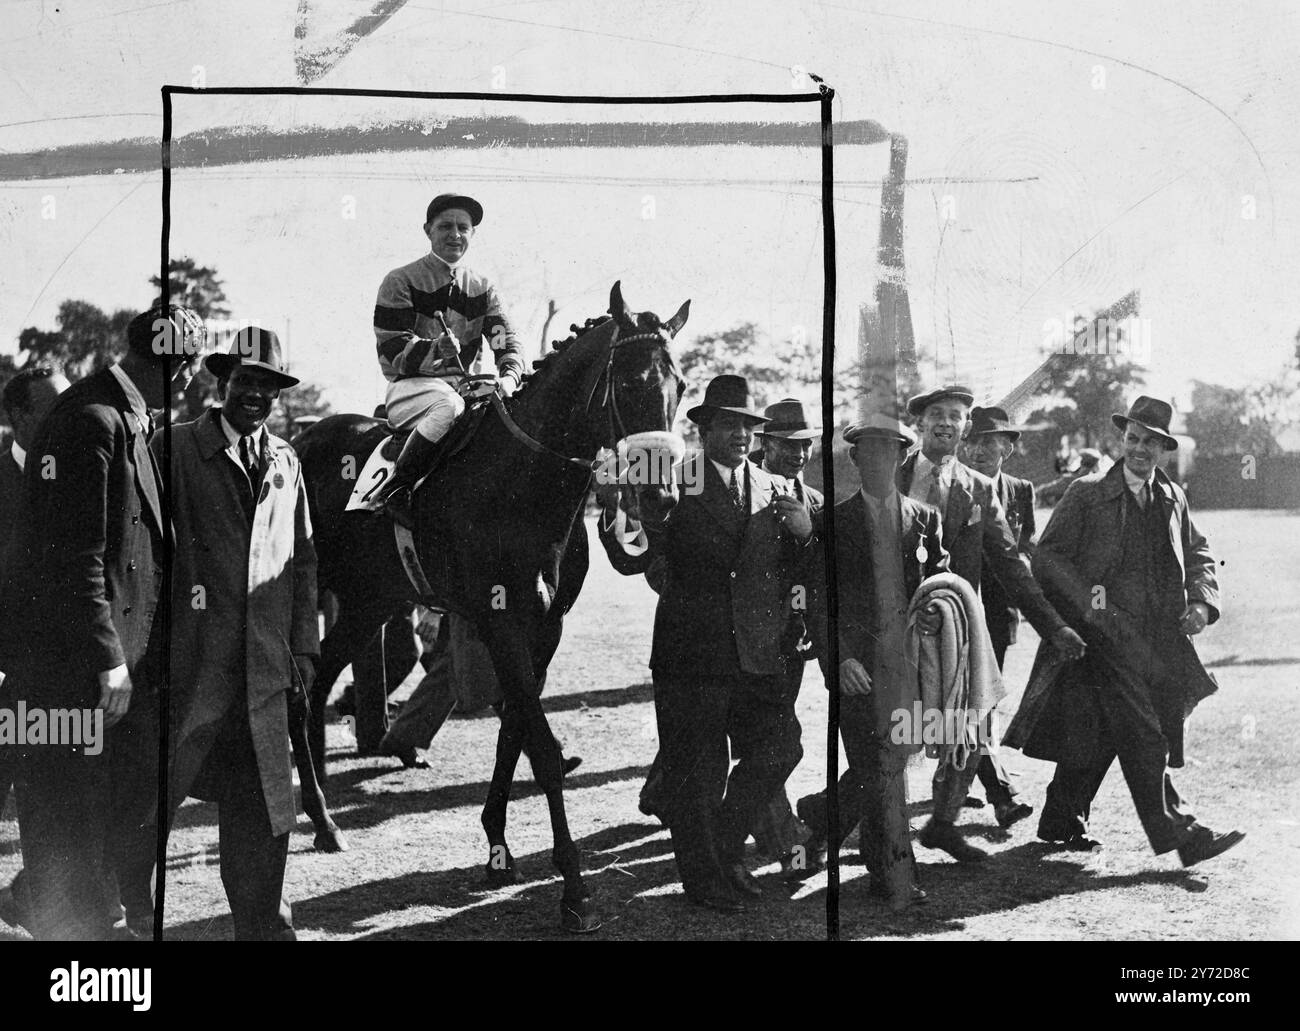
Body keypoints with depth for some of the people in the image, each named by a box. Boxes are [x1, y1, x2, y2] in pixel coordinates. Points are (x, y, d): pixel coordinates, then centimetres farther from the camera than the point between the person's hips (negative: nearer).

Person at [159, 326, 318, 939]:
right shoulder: (177, 448, -1)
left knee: (262, 816, 9)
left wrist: (303, 651, 11)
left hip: (265, 670, 5)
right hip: (194, 662, -4)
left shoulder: (285, 462, 15)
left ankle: (262, 927, 19)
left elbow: (303, 560, 17)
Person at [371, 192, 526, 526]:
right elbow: (391, 348, -8)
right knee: (448, 404, -38)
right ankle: (396, 489, -29)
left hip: (462, 385, 5)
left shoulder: (482, 289, 15)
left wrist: (509, 376, -18)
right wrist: (433, 350, -29)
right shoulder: (401, 281, 0)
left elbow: (506, 339, 5)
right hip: (409, 386, -5)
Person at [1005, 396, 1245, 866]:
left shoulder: (1173, 499, 15)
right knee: (1141, 737, -13)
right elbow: (1047, 557, -3)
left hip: (1160, 641, 5)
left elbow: (1198, 555, 23)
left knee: (1097, 737, 9)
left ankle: (1061, 821, 22)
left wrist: (1202, 601, 4)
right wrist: (1087, 601, -15)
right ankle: (1178, 832, -13)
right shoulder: (1087, 494, -1)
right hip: (1107, 635, -5)